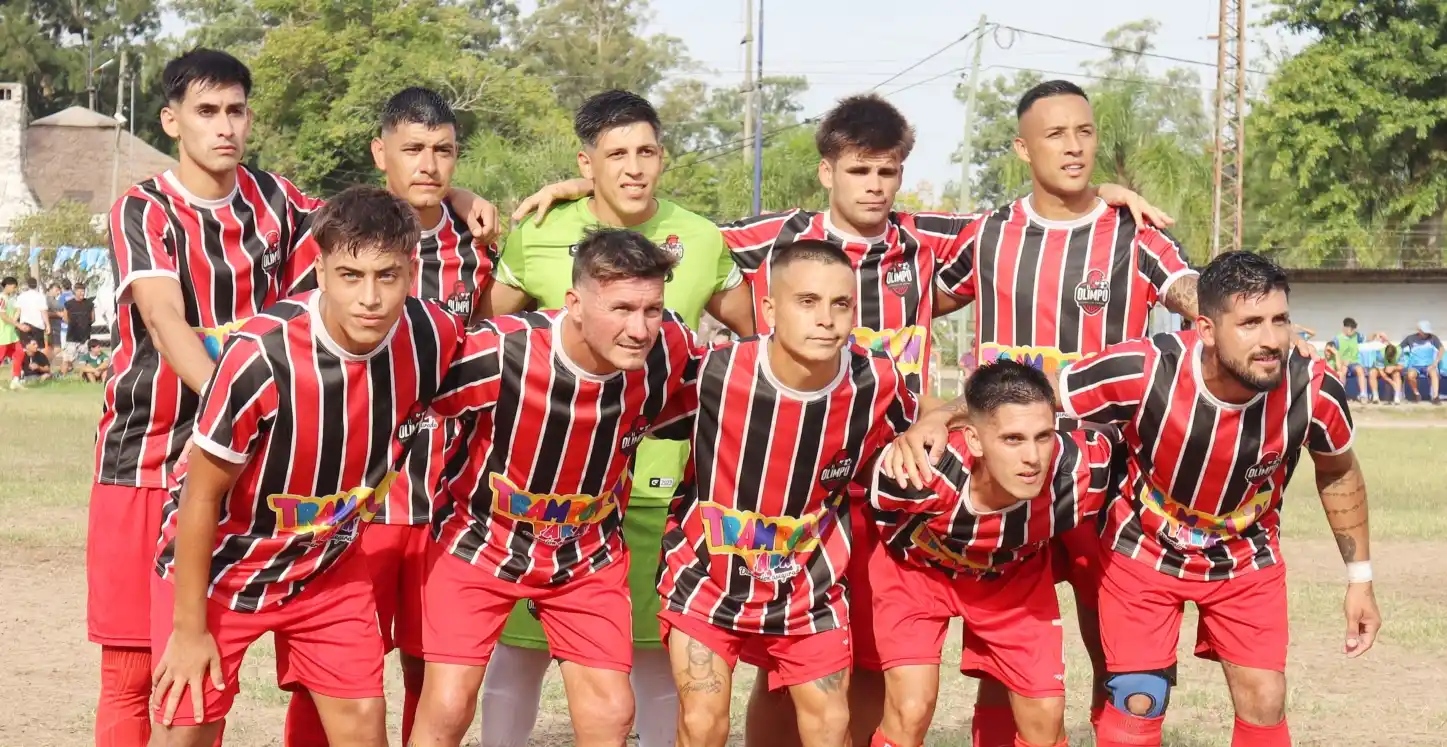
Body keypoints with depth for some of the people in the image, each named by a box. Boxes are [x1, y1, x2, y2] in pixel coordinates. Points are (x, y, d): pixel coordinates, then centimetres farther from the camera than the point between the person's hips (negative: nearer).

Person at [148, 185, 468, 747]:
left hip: (328, 564, 4)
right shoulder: (261, 356, -31)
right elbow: (202, 495, -20)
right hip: (219, 564, -4)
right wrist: (189, 628, -13)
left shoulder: (434, 337, -18)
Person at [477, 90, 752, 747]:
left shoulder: (702, 241, 2)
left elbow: (754, 334, 17)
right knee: (522, 644, 3)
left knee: (658, 649, 6)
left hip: (659, 485, 1)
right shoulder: (538, 234, -1)